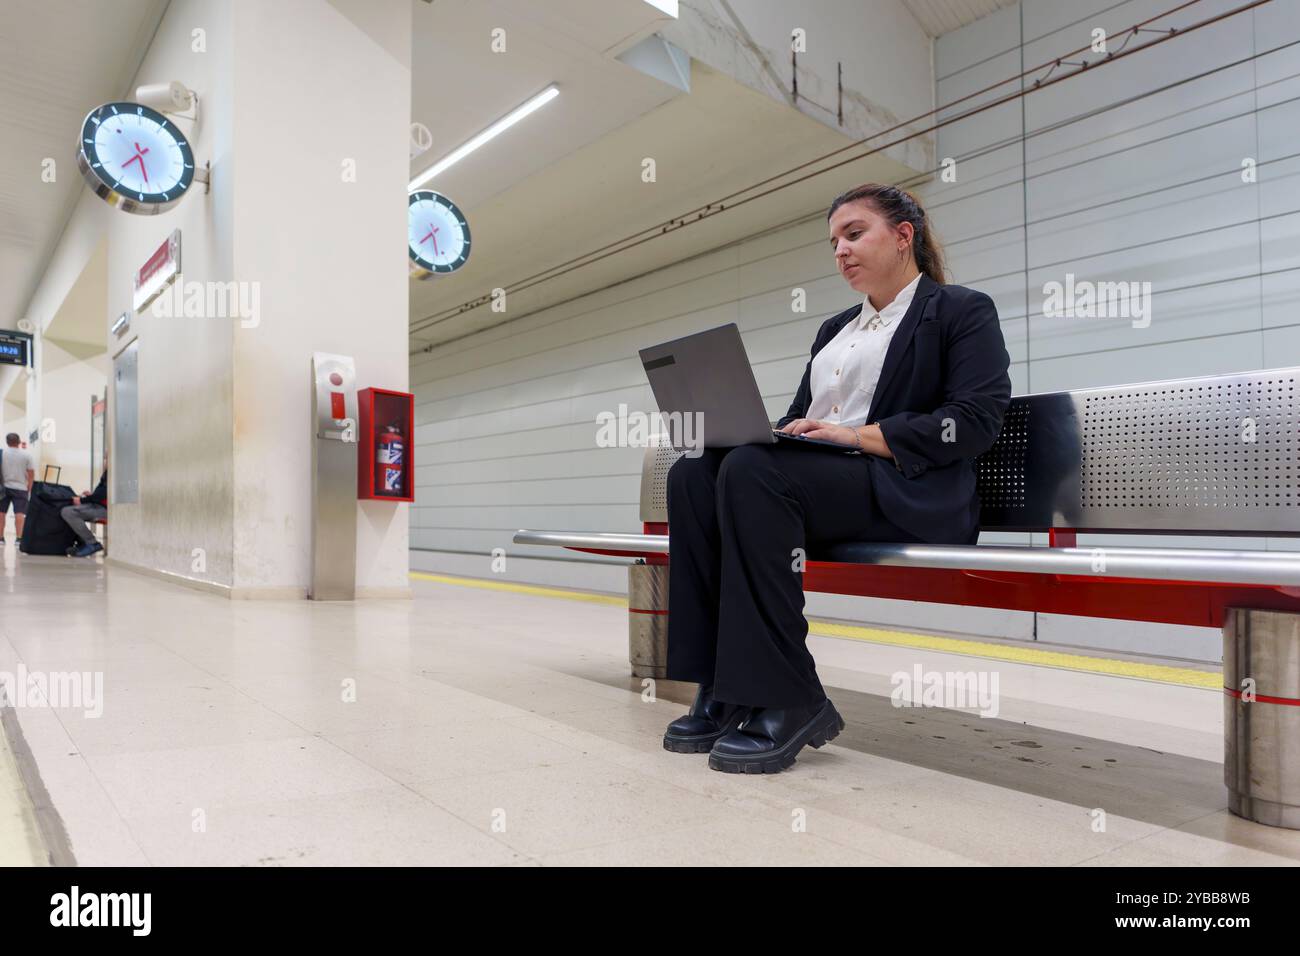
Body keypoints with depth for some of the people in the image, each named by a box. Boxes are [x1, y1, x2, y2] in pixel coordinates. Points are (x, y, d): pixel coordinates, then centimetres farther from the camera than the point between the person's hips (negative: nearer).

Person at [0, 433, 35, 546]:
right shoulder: (26, 454, -4)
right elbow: (31, 473, -4)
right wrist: (29, 488, 5)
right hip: (20, 488, -2)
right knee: (19, 513, -6)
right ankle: (19, 538, -14)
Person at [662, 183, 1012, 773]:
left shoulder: (963, 312, 9)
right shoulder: (835, 329, 29)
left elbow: (976, 420, -7)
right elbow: (798, 417, 23)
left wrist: (856, 435, -15)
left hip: (905, 492, -6)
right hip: (818, 476, 7)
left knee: (752, 471, -33)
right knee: (692, 475, -21)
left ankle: (788, 701, -28)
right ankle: (722, 688, -23)